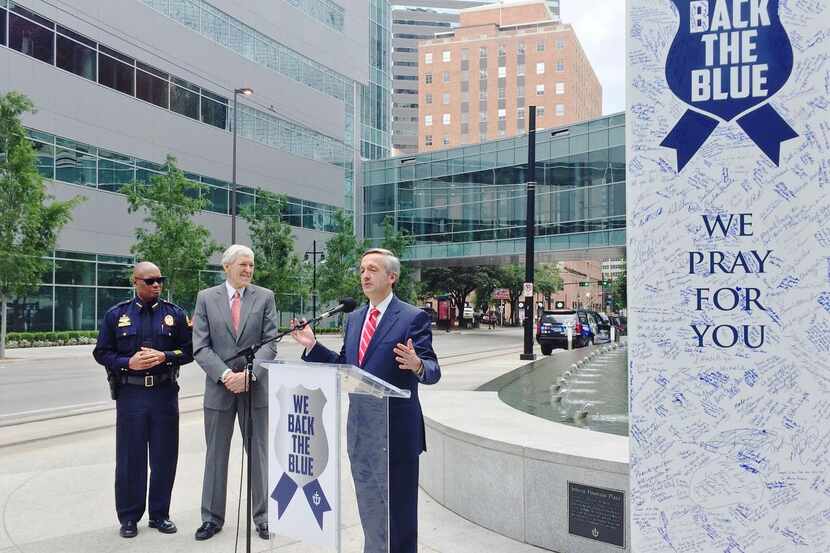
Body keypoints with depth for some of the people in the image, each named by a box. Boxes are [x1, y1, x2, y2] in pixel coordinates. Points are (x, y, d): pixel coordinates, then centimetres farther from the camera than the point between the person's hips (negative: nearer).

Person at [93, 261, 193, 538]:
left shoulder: (175, 314, 4)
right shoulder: (116, 315, 4)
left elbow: (189, 350, 4)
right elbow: (101, 352, 5)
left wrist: (164, 356, -14)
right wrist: (128, 362, -12)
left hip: (165, 393, 1)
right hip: (130, 394, -1)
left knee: (165, 457, 7)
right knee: (130, 457, 6)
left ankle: (159, 514, 23)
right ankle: (129, 517, 21)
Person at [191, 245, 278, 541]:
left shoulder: (265, 297, 2)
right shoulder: (206, 298, 2)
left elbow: (270, 342, -4)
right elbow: (200, 346, -3)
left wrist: (249, 374, -17)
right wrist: (225, 375, -16)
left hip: (256, 387, 0)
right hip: (219, 387, 1)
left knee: (258, 453, 7)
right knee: (215, 456, 11)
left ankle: (262, 516, 20)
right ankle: (212, 517, 24)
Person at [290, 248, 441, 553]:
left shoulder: (413, 317, -10)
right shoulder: (353, 318, 11)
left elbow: (432, 370, -14)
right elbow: (344, 366, 14)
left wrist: (417, 366, -36)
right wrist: (312, 345, 3)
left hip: (396, 430, -6)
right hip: (360, 430, 6)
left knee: (398, 510, 6)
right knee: (369, 509, 20)